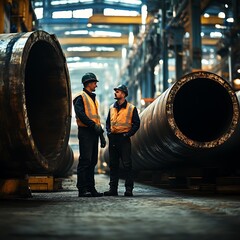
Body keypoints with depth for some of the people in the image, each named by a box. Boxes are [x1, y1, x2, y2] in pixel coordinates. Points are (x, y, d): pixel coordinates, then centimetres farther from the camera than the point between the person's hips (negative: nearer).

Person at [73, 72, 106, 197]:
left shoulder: (93, 98, 23)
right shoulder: (81, 97, -4)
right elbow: (80, 114, -17)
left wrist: (101, 134, 20)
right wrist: (93, 125, -21)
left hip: (94, 133, 9)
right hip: (85, 132, -9)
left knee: (93, 161, 9)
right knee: (85, 160, -10)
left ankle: (90, 188, 14)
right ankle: (82, 189, -8)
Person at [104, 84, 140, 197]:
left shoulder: (131, 108, -1)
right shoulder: (112, 108, 13)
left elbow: (136, 124, -2)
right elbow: (108, 122, 21)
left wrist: (128, 134, -10)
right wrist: (108, 132, 5)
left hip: (124, 138, -5)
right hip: (113, 139, 5)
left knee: (127, 164, -5)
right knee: (113, 164, 7)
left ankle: (129, 189, -1)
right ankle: (113, 188, 13)